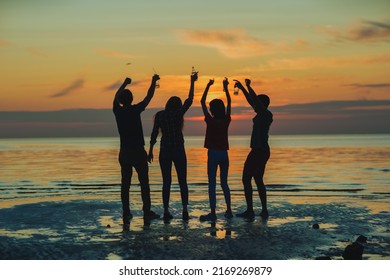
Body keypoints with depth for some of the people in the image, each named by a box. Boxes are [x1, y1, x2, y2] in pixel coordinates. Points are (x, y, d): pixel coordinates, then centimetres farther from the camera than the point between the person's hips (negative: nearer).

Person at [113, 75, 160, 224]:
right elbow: (148, 97, 2)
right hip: (138, 152, -4)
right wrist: (153, 82, 17)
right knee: (144, 183, 3)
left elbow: (116, 97, 20)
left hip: (124, 153, 4)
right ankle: (147, 211, 4)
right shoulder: (135, 110, -9)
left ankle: (126, 213, 3)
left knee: (125, 184, 4)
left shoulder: (118, 111, 1)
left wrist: (124, 84, 32)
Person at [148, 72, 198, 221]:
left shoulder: (159, 115, 1)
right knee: (182, 181, 7)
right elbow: (189, 100, 7)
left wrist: (151, 150, 6)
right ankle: (185, 210, -1)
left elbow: (154, 133, 1)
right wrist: (192, 82, 15)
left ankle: (166, 211, 1)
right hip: (178, 151, -1)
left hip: (164, 151, 1)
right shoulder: (178, 113, -3)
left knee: (166, 182, 5)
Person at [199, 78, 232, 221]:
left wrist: (208, 86, -1)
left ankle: (213, 213, -7)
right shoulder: (226, 121, -1)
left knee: (212, 184, -3)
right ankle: (228, 210, 15)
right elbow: (229, 103, 13)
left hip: (213, 154, -5)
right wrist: (226, 88, 16)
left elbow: (202, 102, -4)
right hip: (224, 154, 5)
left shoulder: (210, 121, -10)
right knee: (224, 183, 14)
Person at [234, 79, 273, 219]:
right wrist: (243, 88, 22)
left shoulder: (267, 115, -12)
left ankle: (250, 211, -8)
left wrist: (248, 87, -14)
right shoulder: (262, 115, 13)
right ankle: (264, 211, 15)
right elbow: (251, 101, 22)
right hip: (262, 151, 10)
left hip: (258, 151, -10)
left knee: (246, 179, -6)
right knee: (258, 181, 14)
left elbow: (255, 100, -23)